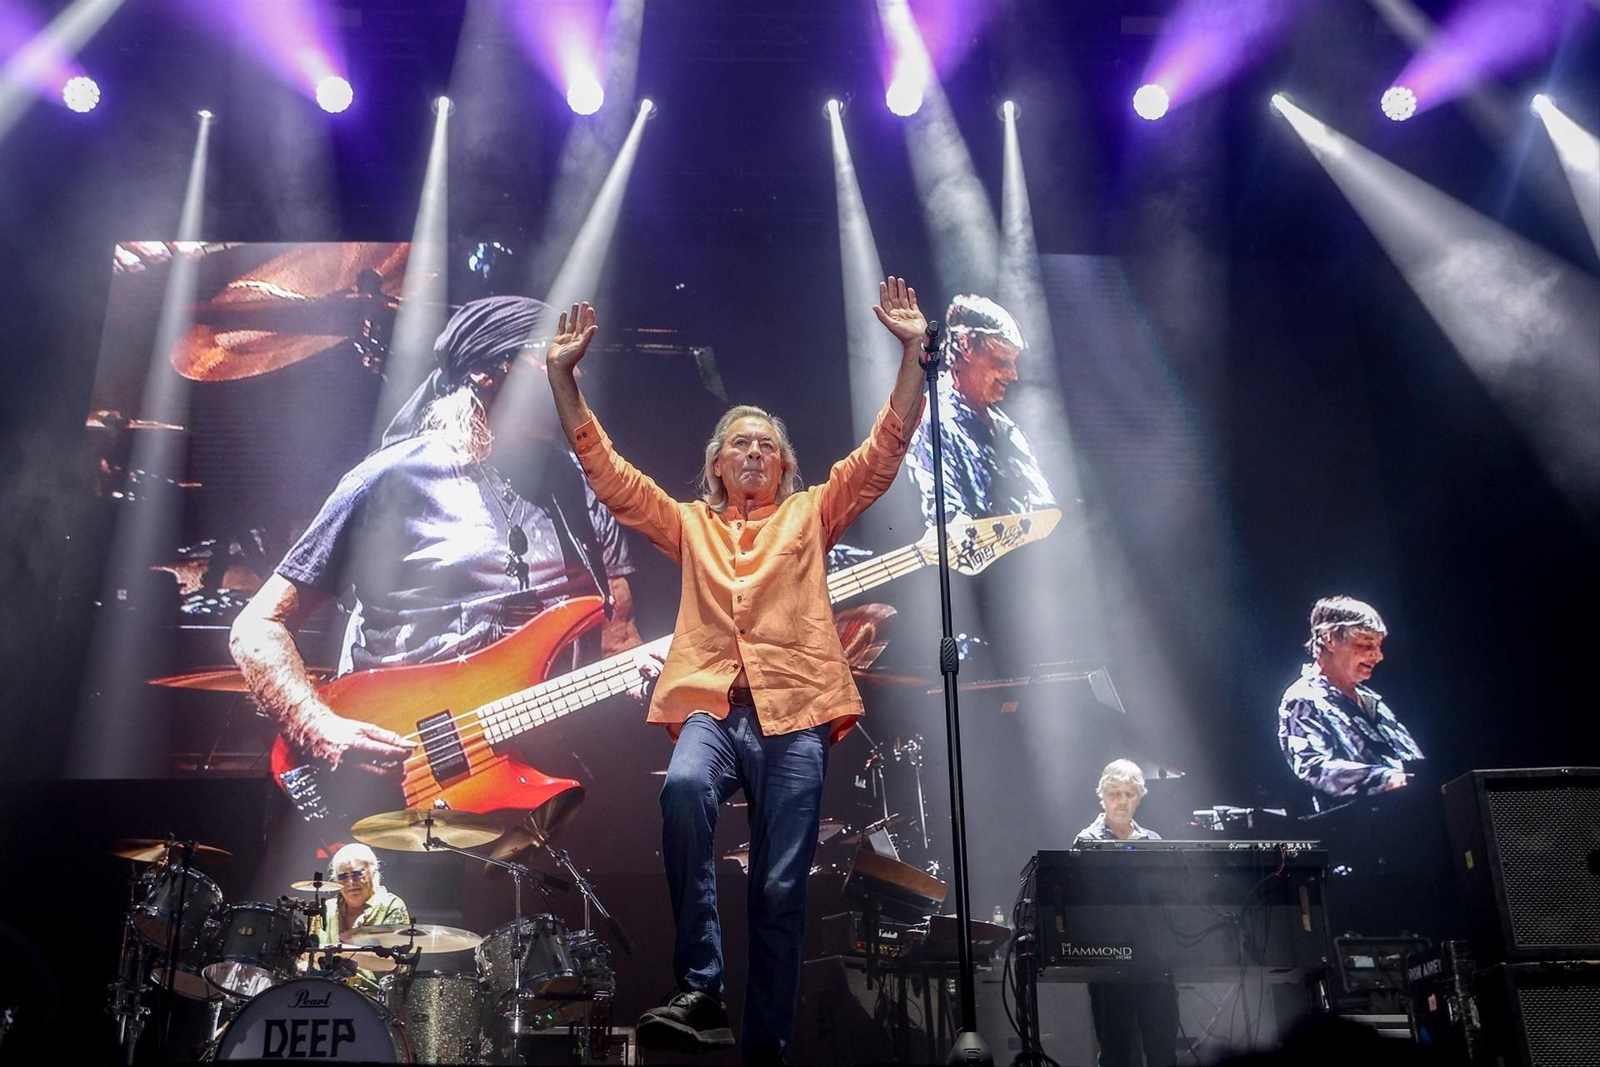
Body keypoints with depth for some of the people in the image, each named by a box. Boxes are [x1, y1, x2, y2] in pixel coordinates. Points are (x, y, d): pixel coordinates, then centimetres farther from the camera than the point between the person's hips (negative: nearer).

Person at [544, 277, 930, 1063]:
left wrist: (912, 352, 0)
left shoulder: (811, 515, 19)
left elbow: (884, 451, 10)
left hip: (794, 711, 0)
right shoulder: (689, 524, 21)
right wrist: (563, 375, 7)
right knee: (683, 788, -33)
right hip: (710, 704, 0)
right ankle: (701, 991, -25)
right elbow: (606, 469, 16)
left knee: (780, 889, -3)